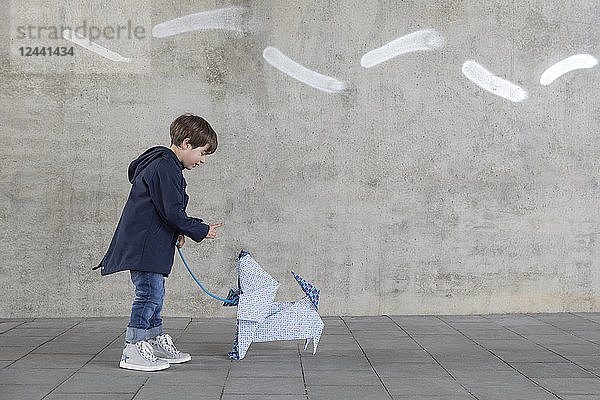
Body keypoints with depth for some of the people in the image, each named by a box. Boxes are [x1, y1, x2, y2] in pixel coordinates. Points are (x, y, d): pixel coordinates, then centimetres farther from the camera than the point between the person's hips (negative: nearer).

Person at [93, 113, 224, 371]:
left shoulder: (163, 164, 19)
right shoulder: (165, 168, -16)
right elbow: (171, 212, -21)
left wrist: (176, 233, 15)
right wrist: (200, 231, -11)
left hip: (150, 242, 11)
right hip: (143, 245, -11)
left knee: (154, 293, 16)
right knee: (150, 293, -9)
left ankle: (156, 343, 26)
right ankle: (132, 351, -4)